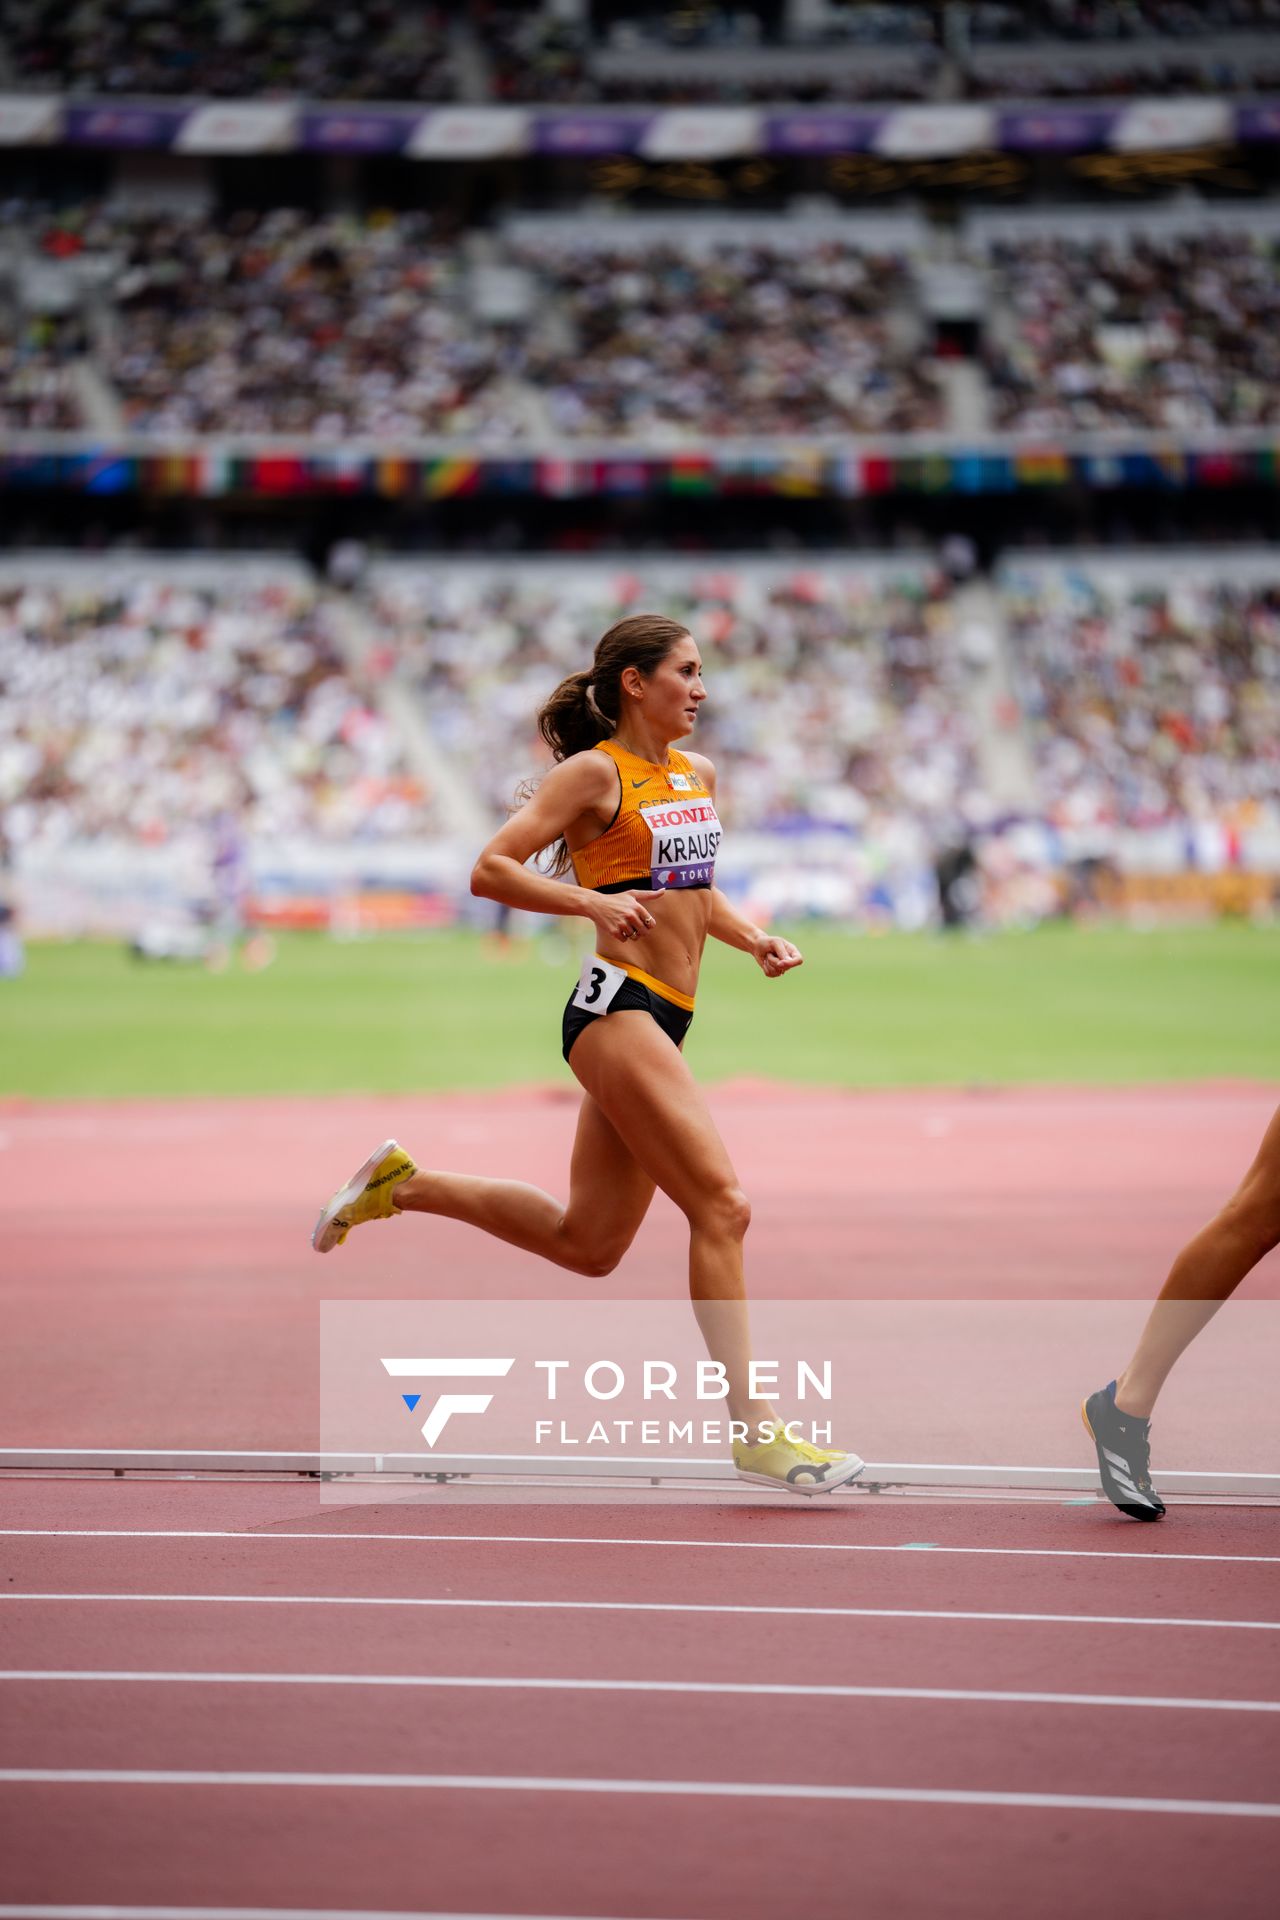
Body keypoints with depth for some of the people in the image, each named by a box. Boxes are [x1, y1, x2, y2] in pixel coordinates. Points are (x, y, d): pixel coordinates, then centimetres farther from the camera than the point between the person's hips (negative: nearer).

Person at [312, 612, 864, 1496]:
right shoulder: (594, 772, -6)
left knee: (587, 1244, 14)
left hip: (662, 1022, 9)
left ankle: (404, 1185, 27)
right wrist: (595, 900, -20)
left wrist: (754, 939, 10)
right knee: (722, 1204, -16)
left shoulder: (699, 776, 16)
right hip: (616, 1005, -9)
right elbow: (491, 869, -9)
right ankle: (755, 1428, -13)